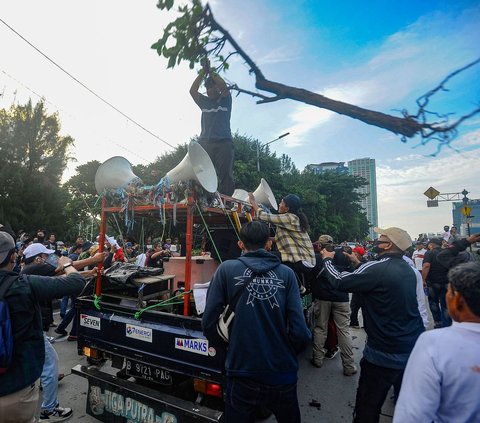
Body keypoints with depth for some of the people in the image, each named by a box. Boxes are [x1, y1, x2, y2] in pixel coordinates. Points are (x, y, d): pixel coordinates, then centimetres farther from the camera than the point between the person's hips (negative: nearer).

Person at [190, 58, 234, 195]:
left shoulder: (225, 100, 16)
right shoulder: (204, 102, 23)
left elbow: (224, 86, -1)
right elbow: (193, 91, 11)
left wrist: (210, 71, 7)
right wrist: (203, 72, 10)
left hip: (224, 142, -3)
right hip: (205, 142, 3)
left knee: (225, 176, -11)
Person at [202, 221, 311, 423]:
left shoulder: (226, 269, -9)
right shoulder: (287, 274, -7)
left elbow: (209, 322, -8)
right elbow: (299, 331, -10)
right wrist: (289, 353, 12)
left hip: (242, 373, -3)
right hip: (282, 374, 4)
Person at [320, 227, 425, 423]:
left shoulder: (377, 268, -23)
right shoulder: (407, 269, 3)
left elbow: (339, 281, -15)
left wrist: (327, 259, 1)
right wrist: (358, 264, 19)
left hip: (384, 354, -8)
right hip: (414, 349, 8)